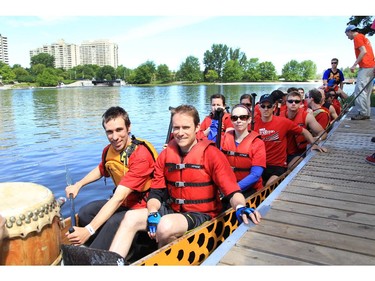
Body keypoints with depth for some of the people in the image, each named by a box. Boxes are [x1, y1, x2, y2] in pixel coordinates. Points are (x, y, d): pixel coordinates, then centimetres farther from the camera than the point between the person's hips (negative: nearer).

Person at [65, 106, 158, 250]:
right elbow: (101, 170, 24)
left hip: (143, 207, -7)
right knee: (85, 212, -8)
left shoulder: (141, 155, -27)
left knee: (114, 222, -32)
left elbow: (118, 198, -34)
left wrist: (89, 230, -39)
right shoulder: (108, 151, -3)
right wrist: (78, 185, 8)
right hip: (124, 203, 8)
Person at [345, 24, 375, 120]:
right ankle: (367, 113, 10)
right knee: (366, 92, 9)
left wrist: (354, 65, -16)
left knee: (359, 90, -11)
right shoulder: (364, 38, 25)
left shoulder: (357, 37, -3)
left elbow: (363, 51, -16)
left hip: (365, 67, -10)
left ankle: (362, 113, -13)